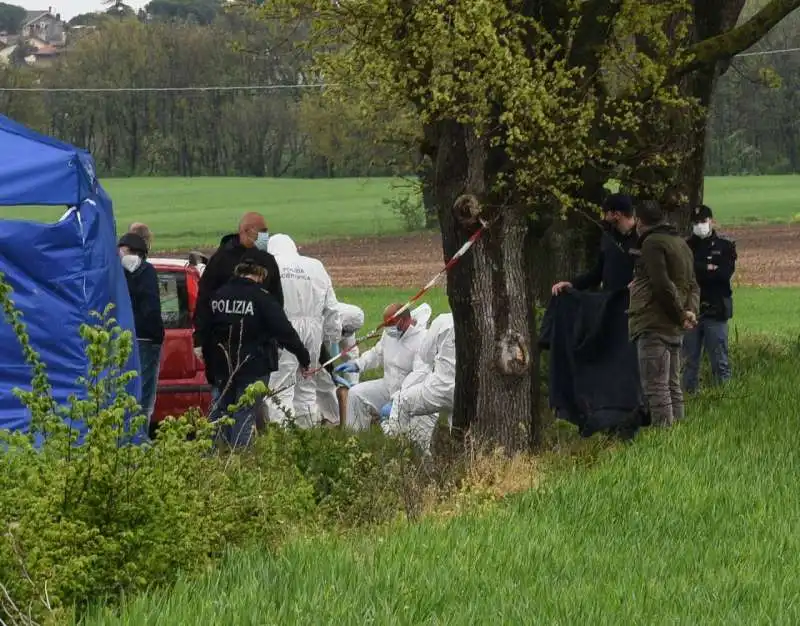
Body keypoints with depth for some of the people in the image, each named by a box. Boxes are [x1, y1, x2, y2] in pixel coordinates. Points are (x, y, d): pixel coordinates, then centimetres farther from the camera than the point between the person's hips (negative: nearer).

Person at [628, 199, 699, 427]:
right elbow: (693, 285, 18)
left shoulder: (652, 243, -10)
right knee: (672, 385, 14)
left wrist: (680, 314, -10)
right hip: (675, 330, 9)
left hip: (654, 326, -9)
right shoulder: (682, 244, 20)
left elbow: (663, 286, -18)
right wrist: (691, 311, 3)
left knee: (656, 387, -11)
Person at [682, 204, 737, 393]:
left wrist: (697, 270, -11)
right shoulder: (687, 246, 11)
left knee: (719, 360, -2)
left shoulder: (725, 246, 5)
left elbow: (725, 273, -10)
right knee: (689, 361, 7)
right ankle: (689, 394, 12)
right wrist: (708, 269, -9)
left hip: (715, 311, -2)